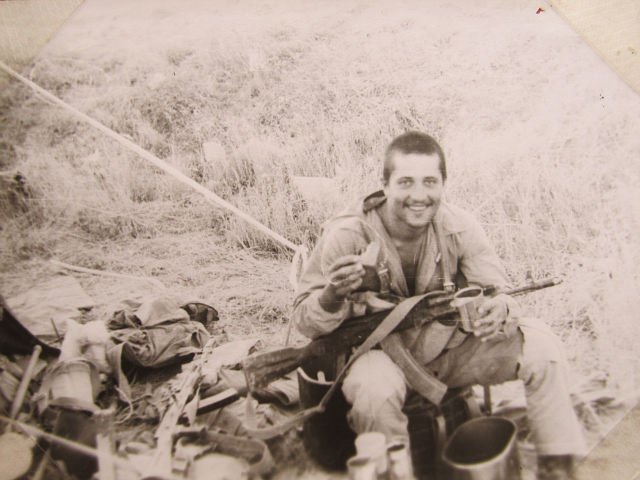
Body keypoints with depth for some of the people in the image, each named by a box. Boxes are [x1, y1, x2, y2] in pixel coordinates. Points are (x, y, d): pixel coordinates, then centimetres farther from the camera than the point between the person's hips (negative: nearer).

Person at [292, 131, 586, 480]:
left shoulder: (459, 226, -12)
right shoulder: (346, 235, -19)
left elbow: (499, 295, -8)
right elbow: (304, 322, -14)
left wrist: (500, 311, -35)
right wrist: (333, 294, -38)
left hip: (448, 348, 3)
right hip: (379, 351, -3)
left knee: (540, 344, -13)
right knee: (374, 389, -36)